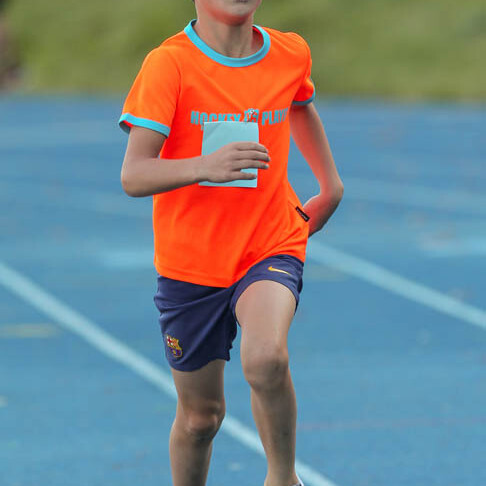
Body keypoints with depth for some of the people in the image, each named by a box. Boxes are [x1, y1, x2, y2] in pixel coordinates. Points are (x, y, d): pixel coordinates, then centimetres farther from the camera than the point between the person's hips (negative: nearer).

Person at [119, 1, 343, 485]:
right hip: (189, 260, -1)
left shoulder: (291, 54, -3)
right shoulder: (168, 64, -14)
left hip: (272, 245, 1)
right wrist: (206, 165, -37)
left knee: (266, 358, -29)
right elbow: (133, 176, -21)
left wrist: (330, 186, 24)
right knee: (200, 414, 9)